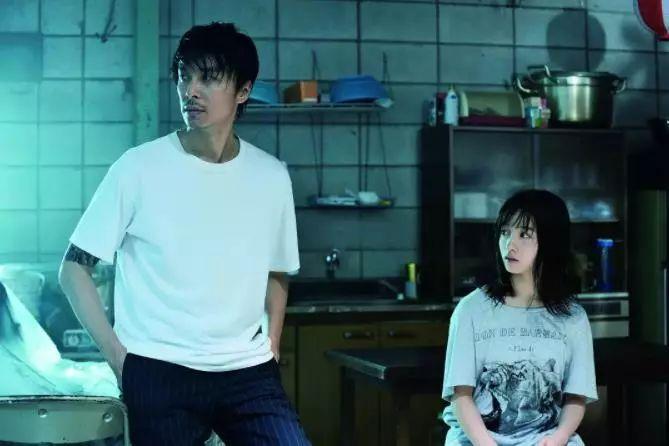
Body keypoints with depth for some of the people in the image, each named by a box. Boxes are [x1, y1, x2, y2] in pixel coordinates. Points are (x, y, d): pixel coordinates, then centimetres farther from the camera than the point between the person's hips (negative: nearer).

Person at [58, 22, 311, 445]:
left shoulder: (271, 177, 4)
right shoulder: (139, 168, -5)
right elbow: (74, 269, 0)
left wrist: (270, 349, 9)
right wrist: (119, 356, -5)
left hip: (247, 371, 2)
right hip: (159, 374, -2)